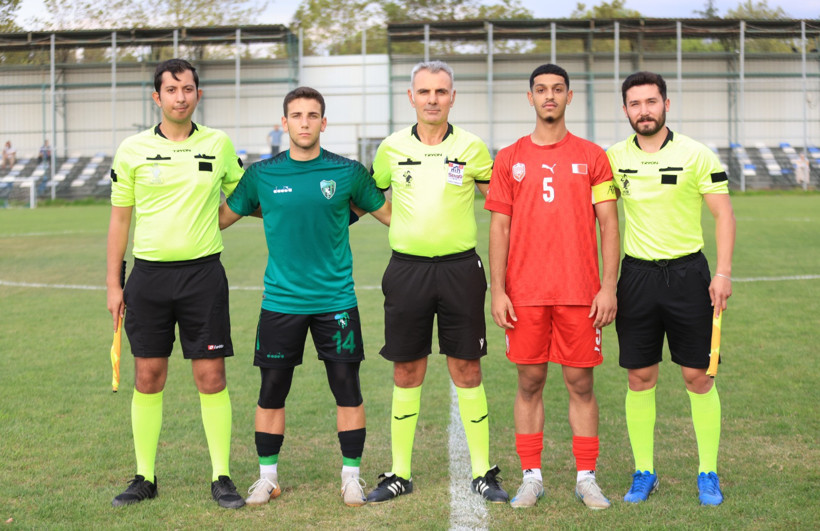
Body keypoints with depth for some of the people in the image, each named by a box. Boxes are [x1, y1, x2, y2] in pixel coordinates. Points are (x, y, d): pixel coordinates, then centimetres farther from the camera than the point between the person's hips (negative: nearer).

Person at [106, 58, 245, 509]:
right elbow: (120, 218, 7)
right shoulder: (132, 149, 3)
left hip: (203, 272, 0)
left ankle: (221, 477, 8)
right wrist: (113, 283, 5)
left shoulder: (219, 144, 4)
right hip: (149, 273, 1)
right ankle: (145, 477, 16)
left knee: (211, 376, -2)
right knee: (148, 376, 4)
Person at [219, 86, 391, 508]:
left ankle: (351, 477, 17)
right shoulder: (262, 174, 2)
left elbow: (393, 215, 13)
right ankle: (267, 477, 21)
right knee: (271, 392, 5)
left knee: (348, 390, 2)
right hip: (280, 300, 1)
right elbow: (221, 218, 14)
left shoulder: (348, 172, 1)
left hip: (336, 300, 0)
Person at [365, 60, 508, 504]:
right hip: (406, 269, 1)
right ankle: (400, 473, 16)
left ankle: (482, 472, 12)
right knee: (406, 372, 6)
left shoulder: (471, 147, 1)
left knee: (467, 370, 2)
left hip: (459, 268, -1)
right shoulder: (392, 148, 3)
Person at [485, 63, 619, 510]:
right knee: (530, 382, 5)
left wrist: (608, 287, -5)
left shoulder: (591, 156, 5)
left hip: (580, 291, -1)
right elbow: (499, 228, 6)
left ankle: (586, 478, 11)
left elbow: (609, 226, 3)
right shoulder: (509, 159, 8)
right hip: (525, 292, 1)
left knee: (581, 383, 3)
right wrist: (497, 290, -1)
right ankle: (531, 477, 14)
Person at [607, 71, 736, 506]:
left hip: (687, 272, -2)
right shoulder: (614, 158, 3)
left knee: (698, 376, 1)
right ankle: (644, 472, 16)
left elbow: (723, 213, -3)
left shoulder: (696, 155, -4)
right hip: (636, 274, 2)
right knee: (640, 377, 5)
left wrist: (724, 273, -10)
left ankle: (708, 474, 12)